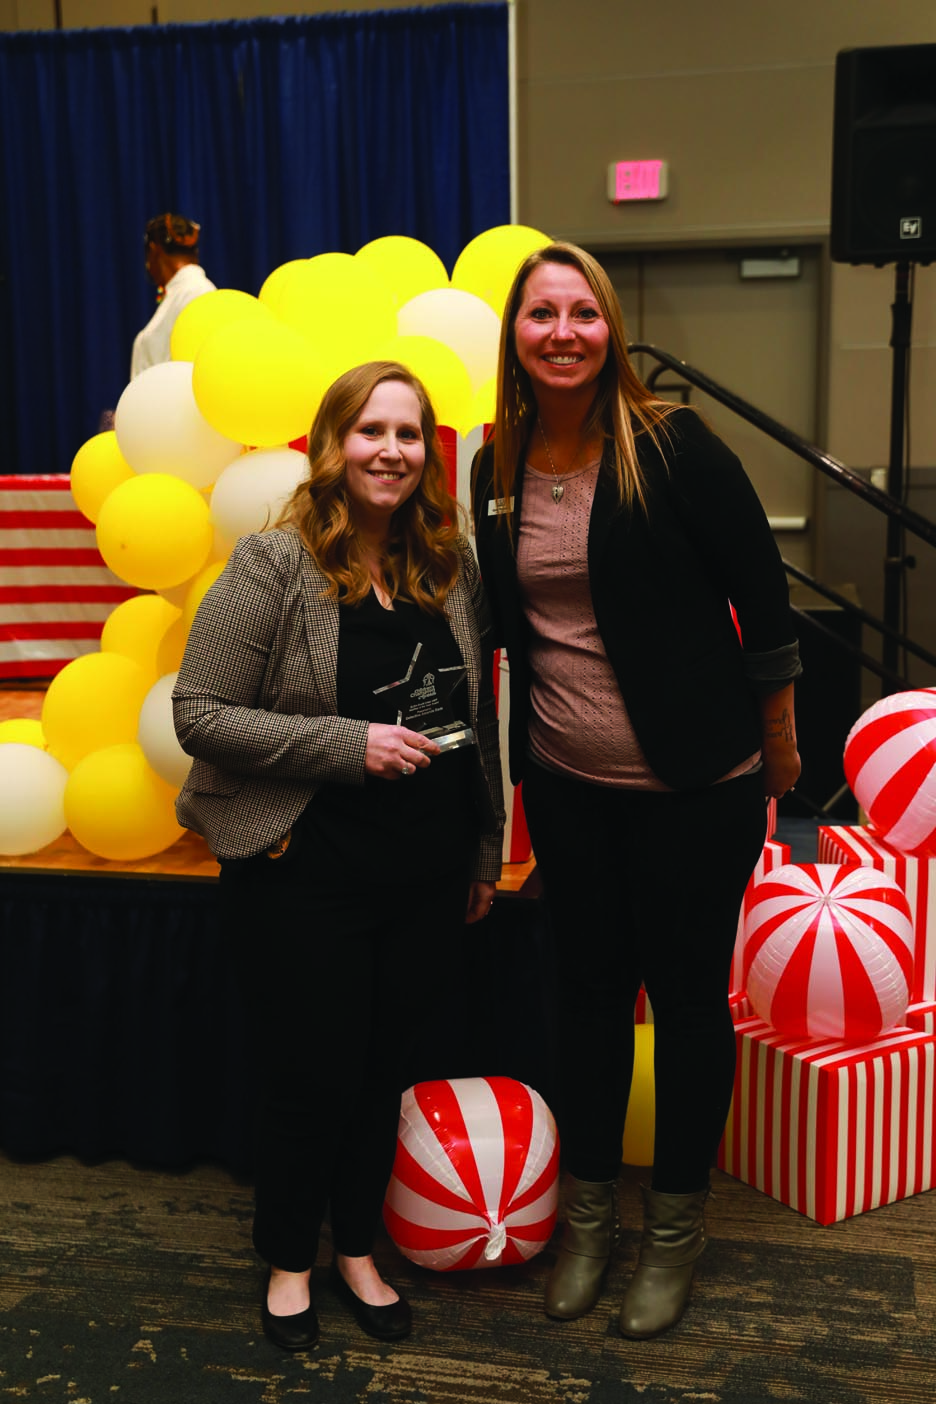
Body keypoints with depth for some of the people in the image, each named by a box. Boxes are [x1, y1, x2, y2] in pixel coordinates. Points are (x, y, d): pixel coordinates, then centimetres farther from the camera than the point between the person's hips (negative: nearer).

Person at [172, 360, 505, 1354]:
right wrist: (347, 744, -20)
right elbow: (199, 714, -13)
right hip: (306, 880, -4)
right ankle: (288, 1263, 33)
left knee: (385, 1069, 16)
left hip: (427, 881, 5)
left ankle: (358, 1249, 39)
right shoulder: (275, 567, -11)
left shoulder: (449, 565, 5)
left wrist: (485, 850, 13)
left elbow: (480, 721, 12)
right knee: (313, 1078, 6)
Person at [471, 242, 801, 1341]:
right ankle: (588, 1213, 34)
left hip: (693, 783, -4)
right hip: (565, 784, 4)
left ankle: (675, 1226, 30)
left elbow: (762, 592, -6)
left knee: (687, 992, 9)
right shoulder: (498, 471, 2)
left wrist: (776, 744, 0)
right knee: (587, 985, 15)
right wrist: (508, 753, 15)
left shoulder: (670, 446, -12)